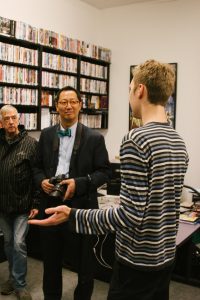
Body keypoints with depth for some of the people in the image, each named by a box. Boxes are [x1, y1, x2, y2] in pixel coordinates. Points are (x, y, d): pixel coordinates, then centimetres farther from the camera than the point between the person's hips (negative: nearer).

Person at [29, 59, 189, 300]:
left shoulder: (136, 139, -22)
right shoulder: (179, 142, 4)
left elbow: (131, 214, -25)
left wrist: (72, 216, -21)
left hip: (137, 261, -8)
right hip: (165, 256, 8)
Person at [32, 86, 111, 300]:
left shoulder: (94, 138, -4)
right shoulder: (46, 135, 7)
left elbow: (104, 172, -5)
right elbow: (37, 166, 13)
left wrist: (79, 183, -19)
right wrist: (41, 181, -9)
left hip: (80, 206, -3)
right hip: (50, 204, 4)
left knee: (83, 261, 12)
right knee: (50, 260, 20)